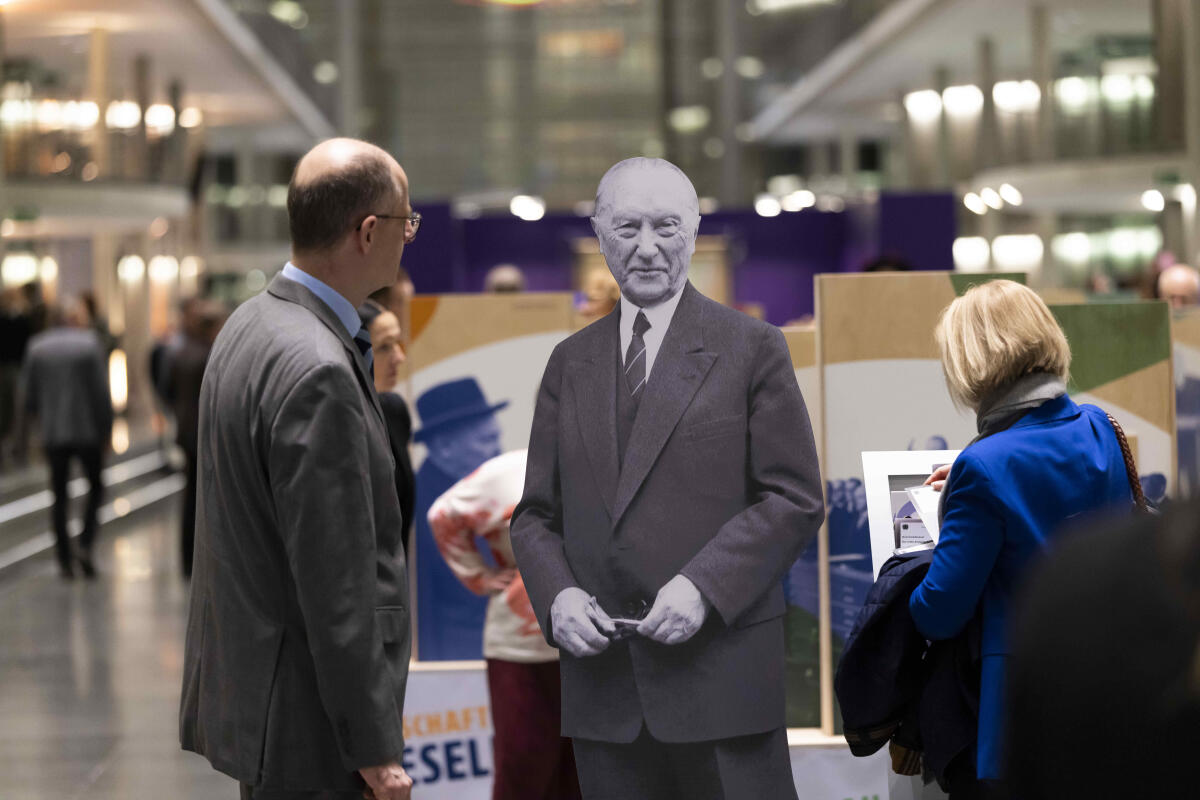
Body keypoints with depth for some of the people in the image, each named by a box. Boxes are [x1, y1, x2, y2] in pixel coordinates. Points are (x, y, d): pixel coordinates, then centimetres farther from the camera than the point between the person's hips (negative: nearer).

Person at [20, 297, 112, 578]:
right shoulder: (90, 344, -8)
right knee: (96, 486, 13)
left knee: (60, 494, 10)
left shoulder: (37, 346, 1)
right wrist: (107, 428, 1)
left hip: (52, 432, 3)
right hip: (87, 431, -2)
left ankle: (64, 558, 9)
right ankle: (85, 543, -5)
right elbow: (102, 391, -9)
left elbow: (29, 394, 4)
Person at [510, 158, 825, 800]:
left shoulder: (750, 349, 3)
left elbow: (796, 500, -3)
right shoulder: (570, 363, 15)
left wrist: (704, 586, -15)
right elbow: (535, 514, 15)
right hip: (601, 681, 4)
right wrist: (556, 596, -5)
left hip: (720, 670, -3)